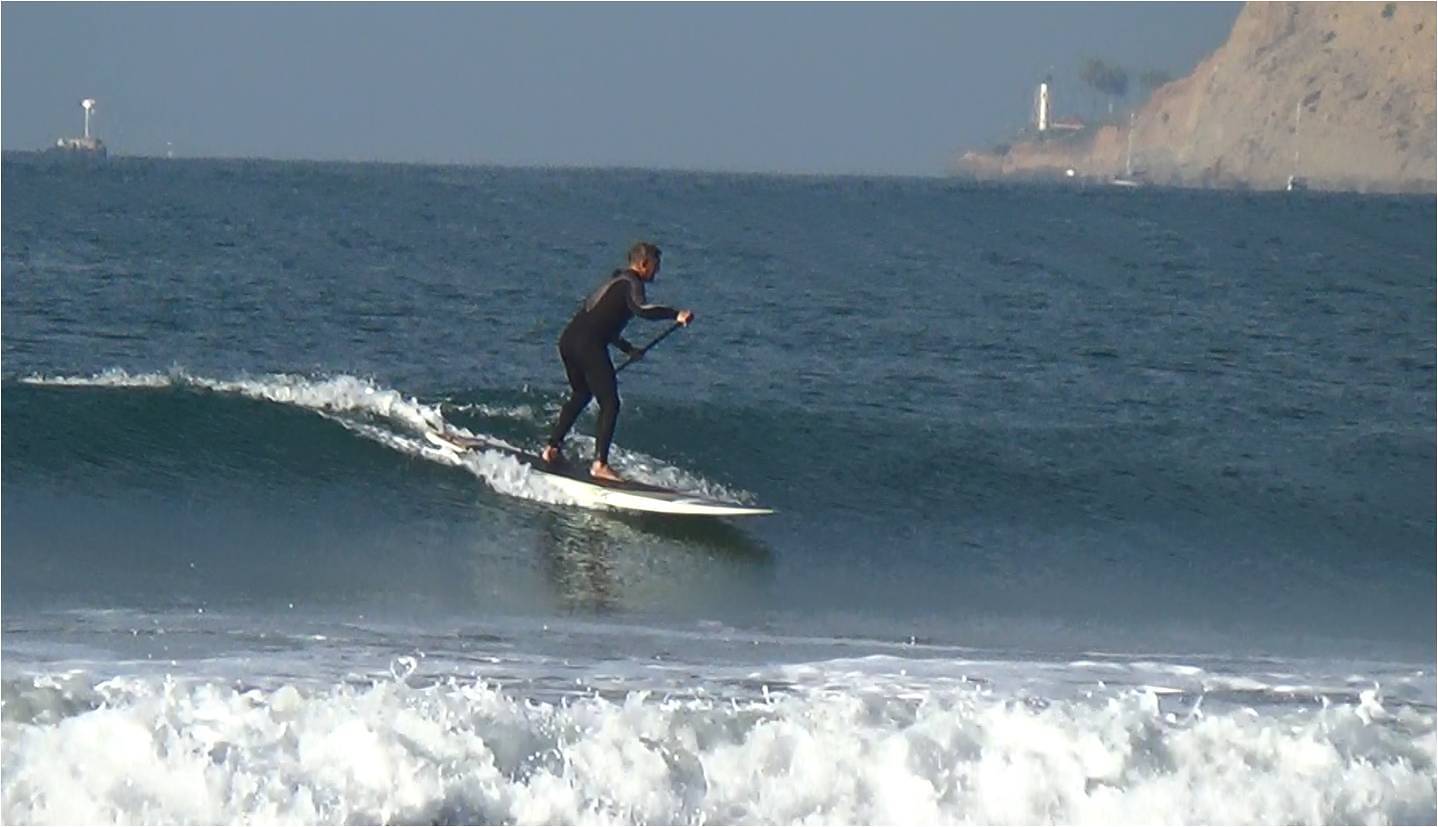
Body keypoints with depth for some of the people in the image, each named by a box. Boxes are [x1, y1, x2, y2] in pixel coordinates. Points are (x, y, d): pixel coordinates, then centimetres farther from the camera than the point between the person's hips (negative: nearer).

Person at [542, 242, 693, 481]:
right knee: (610, 404, -8)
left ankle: (552, 447, 34)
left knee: (581, 396, 30)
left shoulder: (617, 280, 25)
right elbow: (641, 308, -26)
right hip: (588, 345, -10)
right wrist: (675, 314, -32)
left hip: (569, 338, 10)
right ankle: (600, 465, -15)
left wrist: (628, 349, 42)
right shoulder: (631, 283, -4)